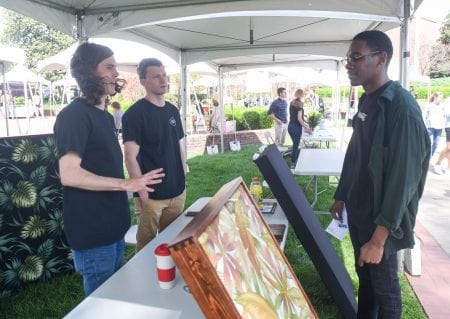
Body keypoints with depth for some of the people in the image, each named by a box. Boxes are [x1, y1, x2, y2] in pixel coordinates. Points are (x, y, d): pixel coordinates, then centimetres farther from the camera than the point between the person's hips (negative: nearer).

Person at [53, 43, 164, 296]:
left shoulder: (105, 115, 13)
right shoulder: (75, 115, -17)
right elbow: (69, 175, -25)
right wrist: (126, 184, -25)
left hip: (113, 225, 9)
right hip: (93, 232, -9)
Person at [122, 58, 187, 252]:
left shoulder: (173, 110, 9)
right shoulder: (134, 114, -11)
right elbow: (130, 158, -14)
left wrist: (183, 180, 12)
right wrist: (143, 193, -17)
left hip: (177, 193, 6)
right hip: (151, 195, -6)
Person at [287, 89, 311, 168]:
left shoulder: (292, 103, 10)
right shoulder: (299, 103, -13)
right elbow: (299, 118, -18)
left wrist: (304, 123, 24)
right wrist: (306, 127, -9)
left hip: (290, 126, 7)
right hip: (296, 127, -7)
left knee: (295, 144, 18)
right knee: (295, 146, 3)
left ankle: (297, 160, 27)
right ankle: (293, 164, 11)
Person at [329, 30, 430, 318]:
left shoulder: (401, 107, -21)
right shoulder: (367, 101, 6)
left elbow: (403, 178, -23)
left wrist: (379, 238, -22)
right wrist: (341, 196, 17)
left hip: (380, 220, -7)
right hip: (358, 211, 8)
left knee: (384, 285, 11)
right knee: (364, 276, 22)